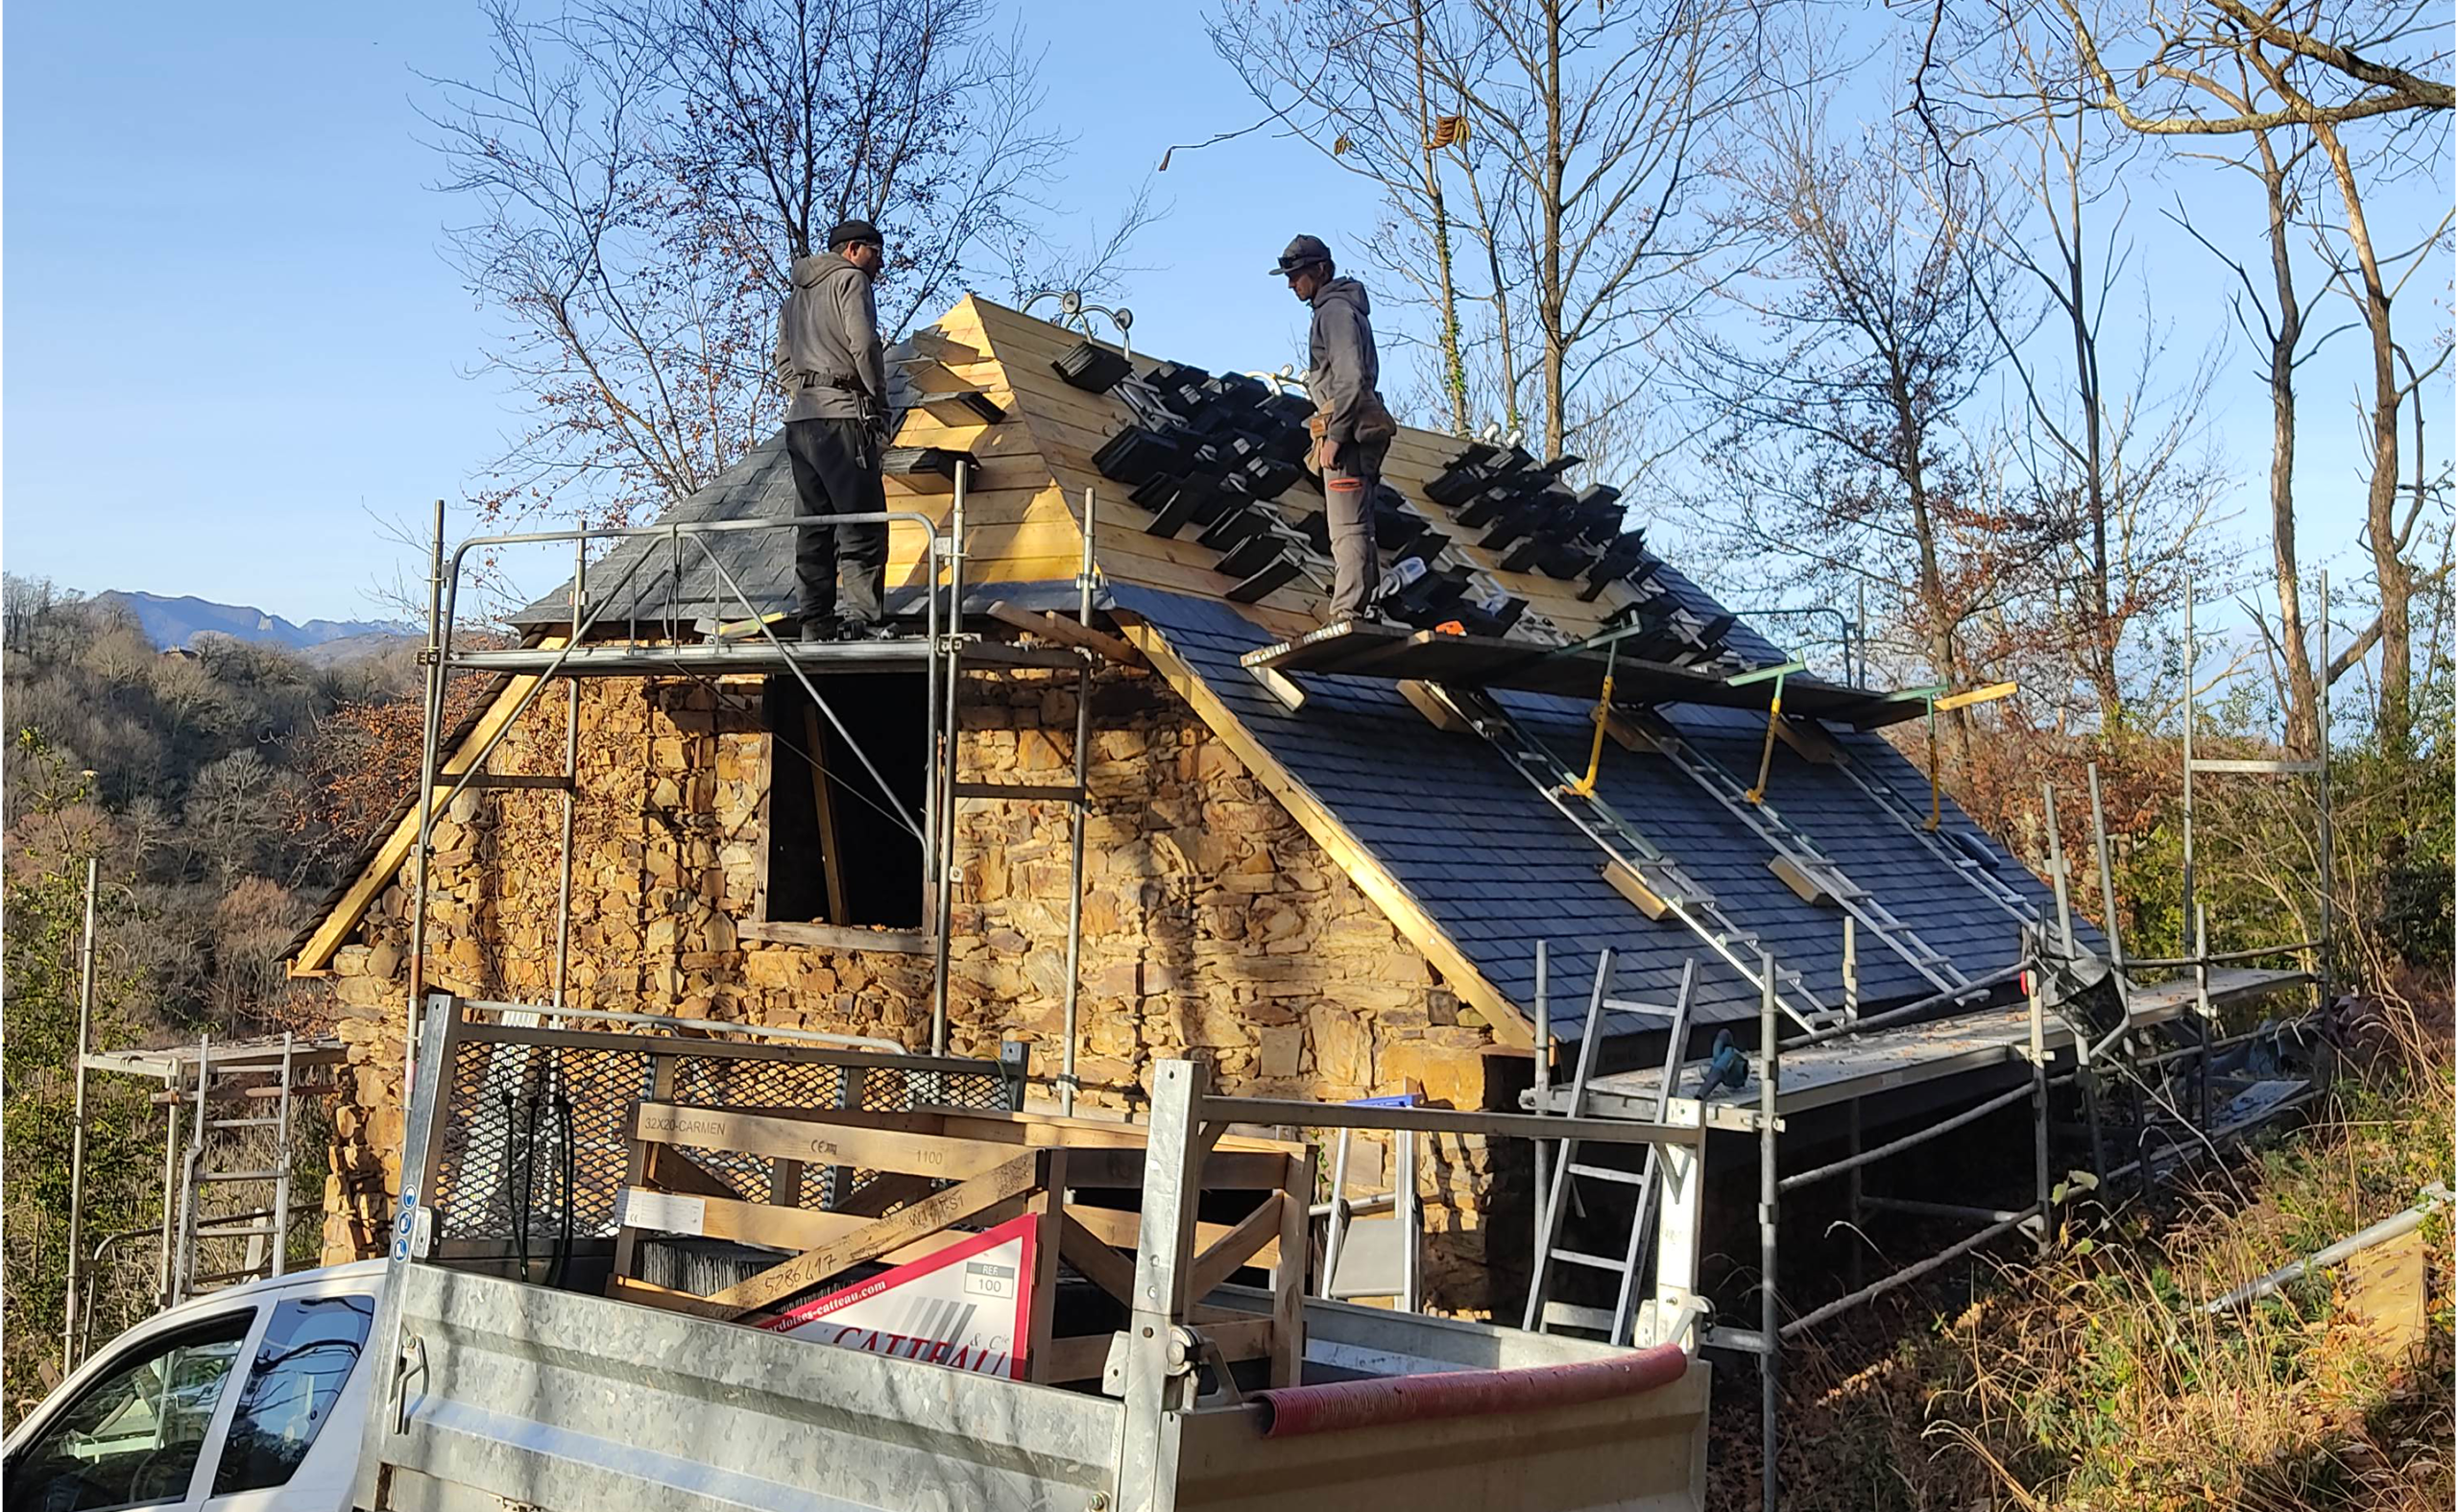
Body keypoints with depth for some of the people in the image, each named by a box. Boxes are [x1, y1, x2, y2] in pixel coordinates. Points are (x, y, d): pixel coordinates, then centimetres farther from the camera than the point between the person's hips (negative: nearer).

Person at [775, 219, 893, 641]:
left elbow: (784, 362, 22)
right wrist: (879, 402, -4)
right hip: (840, 414, -8)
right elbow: (864, 345, -12)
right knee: (863, 524, -11)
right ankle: (859, 618, -19)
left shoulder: (796, 295, 26)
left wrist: (803, 395, 13)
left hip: (799, 416, 8)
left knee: (814, 524, 6)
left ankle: (816, 623, 4)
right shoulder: (849, 278, 1)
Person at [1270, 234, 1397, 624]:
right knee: (1357, 526, 11)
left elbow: (1351, 380, -20)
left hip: (1348, 431, -11)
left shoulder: (1336, 310, -9)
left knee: (1347, 528, -15)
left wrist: (1333, 436, -21)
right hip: (1357, 431, 11)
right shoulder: (1340, 308, 23)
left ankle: (1348, 613, -19)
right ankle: (1365, 611, 13)